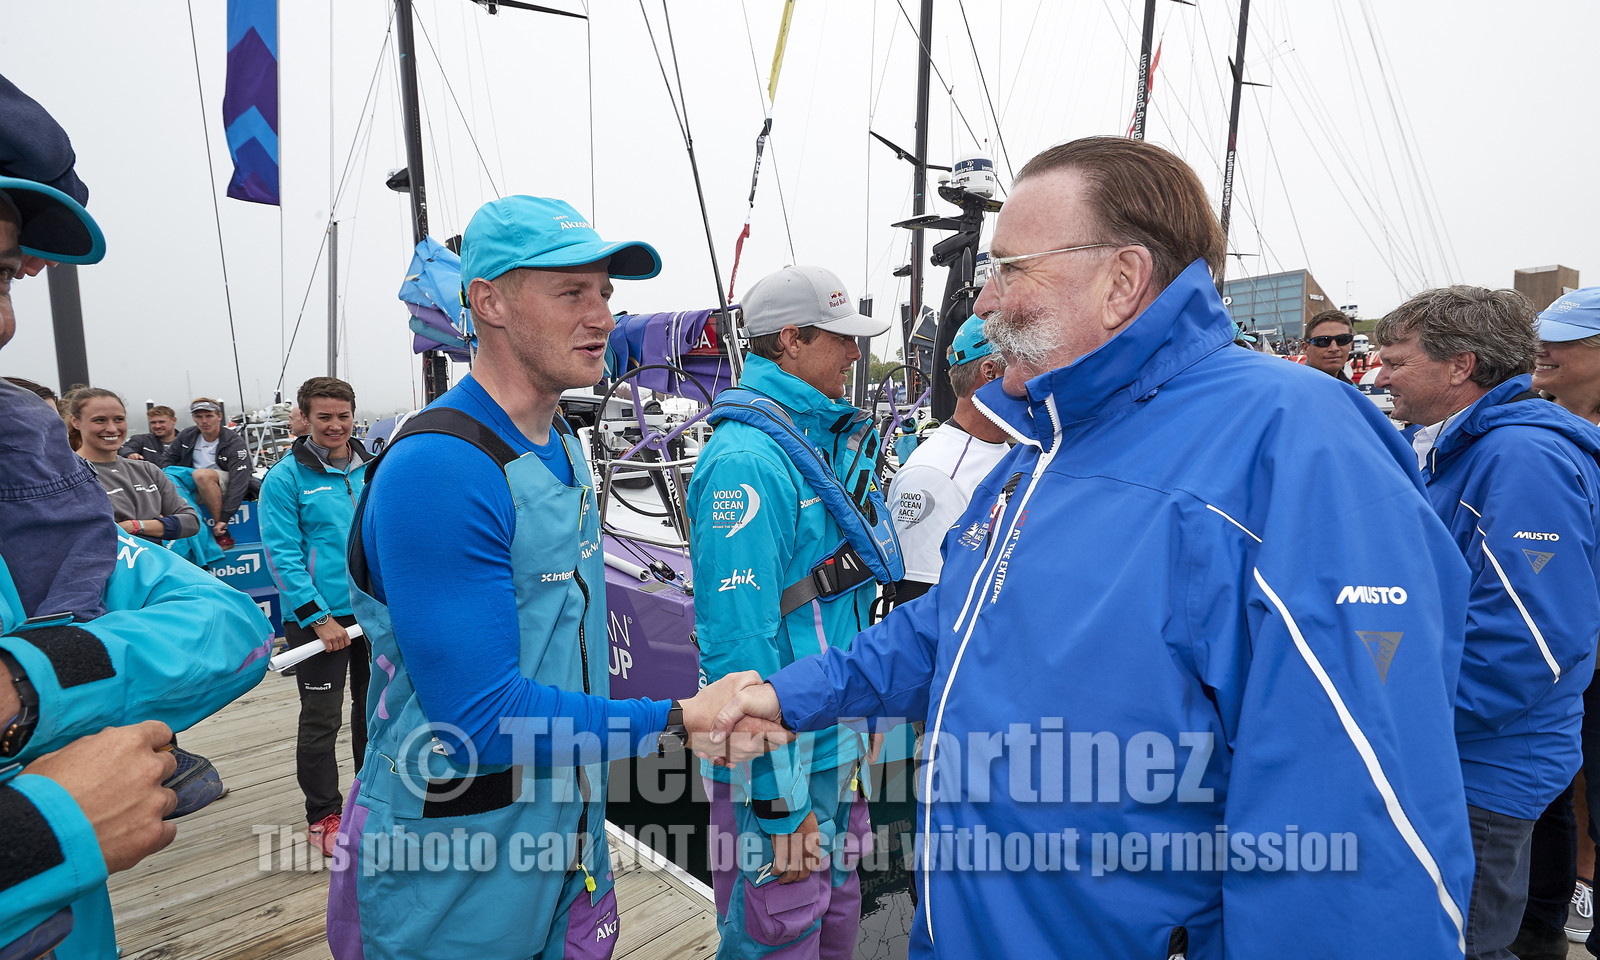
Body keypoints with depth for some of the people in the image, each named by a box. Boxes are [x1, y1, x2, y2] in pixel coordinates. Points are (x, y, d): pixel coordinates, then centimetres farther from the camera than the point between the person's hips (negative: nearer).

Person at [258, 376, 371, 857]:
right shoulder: (286, 478, -8)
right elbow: (282, 556, -11)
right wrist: (319, 618, -16)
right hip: (317, 617, -4)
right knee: (322, 720, 5)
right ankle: (323, 815, 22)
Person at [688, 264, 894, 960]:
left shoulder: (821, 440, 9)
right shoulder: (747, 460, -22)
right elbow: (739, 640, -25)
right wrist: (781, 802, -21)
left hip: (834, 744, 9)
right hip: (777, 757, -9)